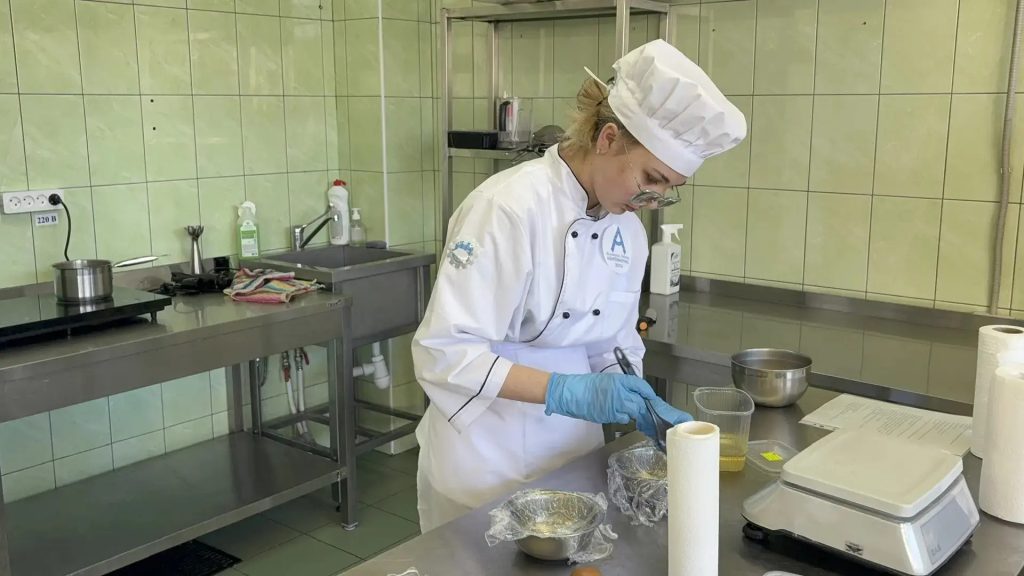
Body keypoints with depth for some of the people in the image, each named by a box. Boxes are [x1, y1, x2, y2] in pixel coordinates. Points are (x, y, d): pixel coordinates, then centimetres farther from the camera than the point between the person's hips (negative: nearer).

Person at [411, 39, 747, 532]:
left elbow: (611, 346, 10)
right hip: (488, 457, -6)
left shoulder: (629, 231, 0)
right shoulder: (511, 206, -22)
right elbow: (443, 352, -25)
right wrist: (566, 392, -30)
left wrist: (646, 408, -7)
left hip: (575, 448, 7)